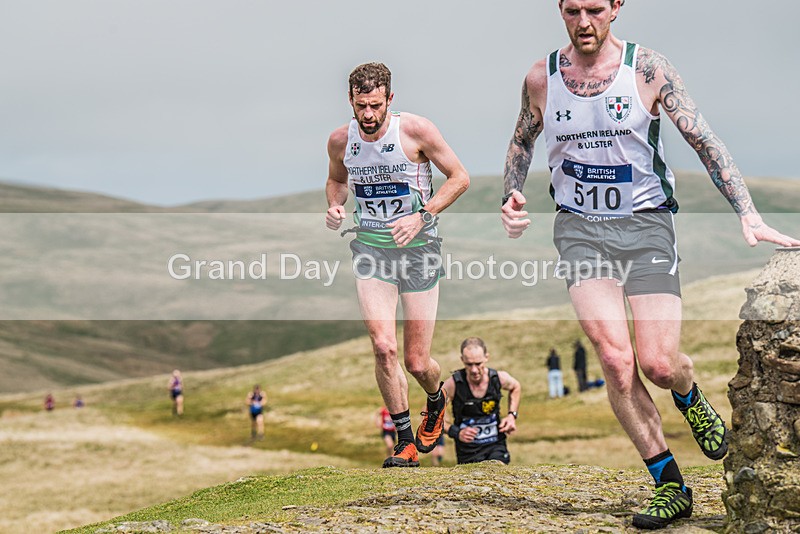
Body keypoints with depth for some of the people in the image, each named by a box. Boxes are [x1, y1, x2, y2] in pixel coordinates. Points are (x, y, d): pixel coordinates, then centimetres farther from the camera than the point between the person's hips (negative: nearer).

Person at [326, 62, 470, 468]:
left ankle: (437, 400, 38)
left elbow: (460, 178, -4)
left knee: (417, 363, 0)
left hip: (418, 248, -2)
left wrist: (422, 216, -15)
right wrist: (334, 206, -1)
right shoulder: (341, 141, 0)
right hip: (370, 248, 2)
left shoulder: (416, 130, -11)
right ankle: (406, 440, 0)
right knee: (383, 347, -17)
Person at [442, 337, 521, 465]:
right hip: (468, 452, -1)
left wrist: (512, 415, 4)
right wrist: (456, 432, -18)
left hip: (496, 445, 1)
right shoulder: (454, 384, -17)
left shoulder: (500, 378, -9)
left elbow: (516, 388, 18)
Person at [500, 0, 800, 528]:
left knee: (658, 364, -11)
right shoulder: (541, 78, 1)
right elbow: (522, 142, 20)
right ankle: (670, 485, -5)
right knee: (615, 357, -17)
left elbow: (705, 141, -9)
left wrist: (748, 214, -19)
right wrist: (512, 196, 2)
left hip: (645, 223, -1)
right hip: (580, 227, 1)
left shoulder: (648, 69, -7)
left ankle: (691, 398, 29)